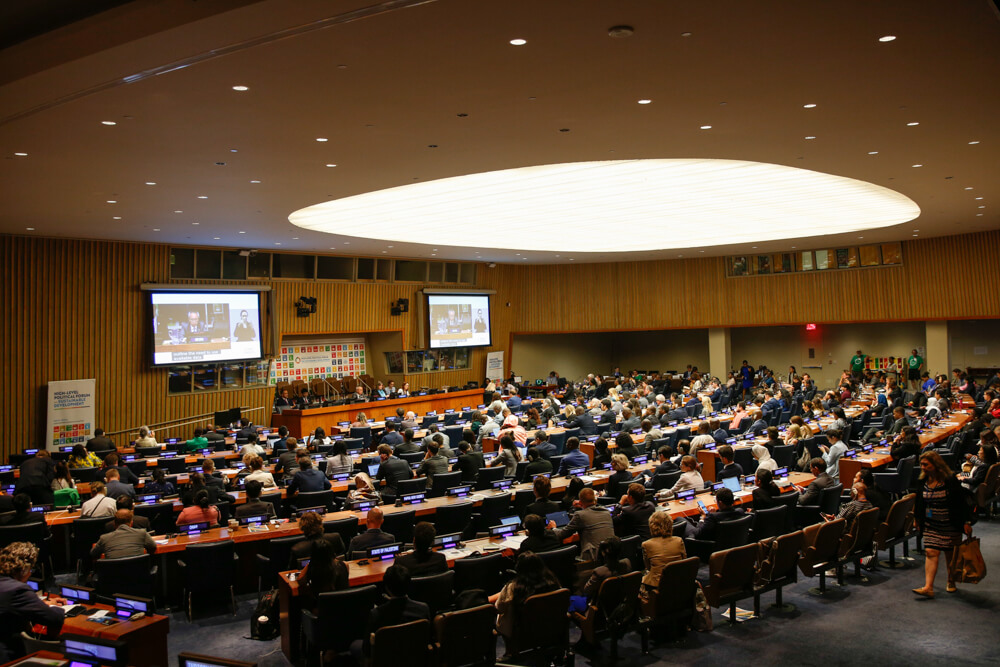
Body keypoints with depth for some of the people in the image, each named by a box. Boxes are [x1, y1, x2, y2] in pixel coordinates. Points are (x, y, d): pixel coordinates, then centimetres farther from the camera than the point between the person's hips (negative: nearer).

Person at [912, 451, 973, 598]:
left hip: (950, 525, -3)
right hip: (931, 525, 3)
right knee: (931, 553, -6)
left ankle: (951, 582, 32)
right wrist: (918, 520, 17)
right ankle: (928, 587, -10)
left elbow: (961, 502, -10)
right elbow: (919, 503, 13)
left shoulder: (950, 480, -13)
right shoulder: (923, 481, 1)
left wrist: (966, 522, -11)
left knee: (951, 554, 10)